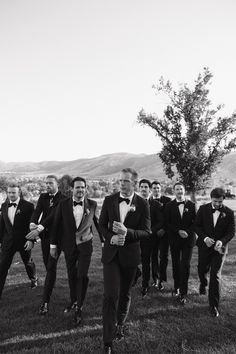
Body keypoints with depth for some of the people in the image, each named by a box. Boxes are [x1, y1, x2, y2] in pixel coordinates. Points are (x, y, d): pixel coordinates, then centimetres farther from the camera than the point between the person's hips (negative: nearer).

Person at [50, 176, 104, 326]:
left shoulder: (92, 204, -7)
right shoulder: (63, 204, -6)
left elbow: (98, 223, 4)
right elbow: (56, 225, 1)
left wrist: (104, 241, 8)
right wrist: (53, 245, 3)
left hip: (85, 245, -1)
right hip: (69, 245, 2)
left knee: (82, 275, -6)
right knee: (72, 275, 15)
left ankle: (79, 308, 12)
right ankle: (73, 300, 39)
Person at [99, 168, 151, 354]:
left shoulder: (142, 204, -8)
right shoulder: (109, 200, -2)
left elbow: (147, 231, -9)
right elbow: (102, 224, 5)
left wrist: (127, 232, -25)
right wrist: (110, 237, -14)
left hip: (130, 254, 0)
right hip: (111, 253, 0)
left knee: (125, 294, 19)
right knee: (110, 295, -4)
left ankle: (120, 324, 47)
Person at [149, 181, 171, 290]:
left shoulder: (167, 200, 0)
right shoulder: (148, 201, 3)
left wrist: (164, 229, -11)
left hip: (164, 232, -1)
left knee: (163, 256, -1)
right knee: (154, 256, 9)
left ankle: (161, 279, 9)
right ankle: (155, 278, 22)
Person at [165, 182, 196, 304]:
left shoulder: (191, 205, 1)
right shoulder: (169, 205, 1)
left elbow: (195, 221, 2)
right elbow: (167, 223, -2)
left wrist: (187, 232, -12)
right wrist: (178, 231, -13)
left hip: (188, 239, -1)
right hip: (174, 238, 1)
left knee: (185, 265, -3)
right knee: (175, 264, 11)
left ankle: (183, 293, 6)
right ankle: (176, 287, 28)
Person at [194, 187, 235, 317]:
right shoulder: (203, 209, -6)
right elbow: (197, 226, -3)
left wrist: (221, 241, -23)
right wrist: (205, 238, -20)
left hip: (219, 247, -2)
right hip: (204, 245, 2)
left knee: (215, 276, -3)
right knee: (202, 269, 18)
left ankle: (214, 305, 9)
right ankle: (203, 284, 53)